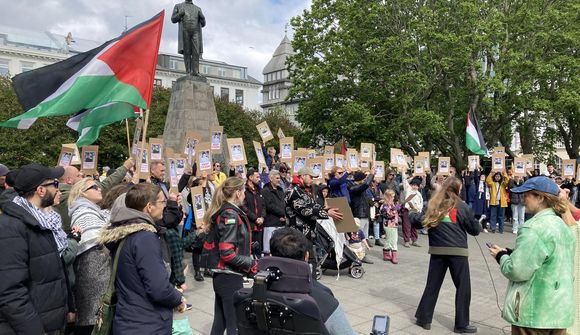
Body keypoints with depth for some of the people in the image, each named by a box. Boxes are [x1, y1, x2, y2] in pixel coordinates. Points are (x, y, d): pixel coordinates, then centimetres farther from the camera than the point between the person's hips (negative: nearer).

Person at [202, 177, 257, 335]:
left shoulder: (220, 212, 10)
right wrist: (251, 263, -12)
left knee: (220, 321, 17)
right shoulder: (231, 215, -17)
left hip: (221, 275, 9)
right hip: (230, 278, -9)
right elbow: (227, 253, -24)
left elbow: (209, 245, 12)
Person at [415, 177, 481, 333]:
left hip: (437, 250, 3)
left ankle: (424, 318, 17)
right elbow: (475, 230, 1)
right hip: (457, 251, -3)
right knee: (463, 287, 9)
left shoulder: (432, 205, 3)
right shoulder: (461, 206, -4)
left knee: (432, 285, 12)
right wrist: (477, 224, 20)